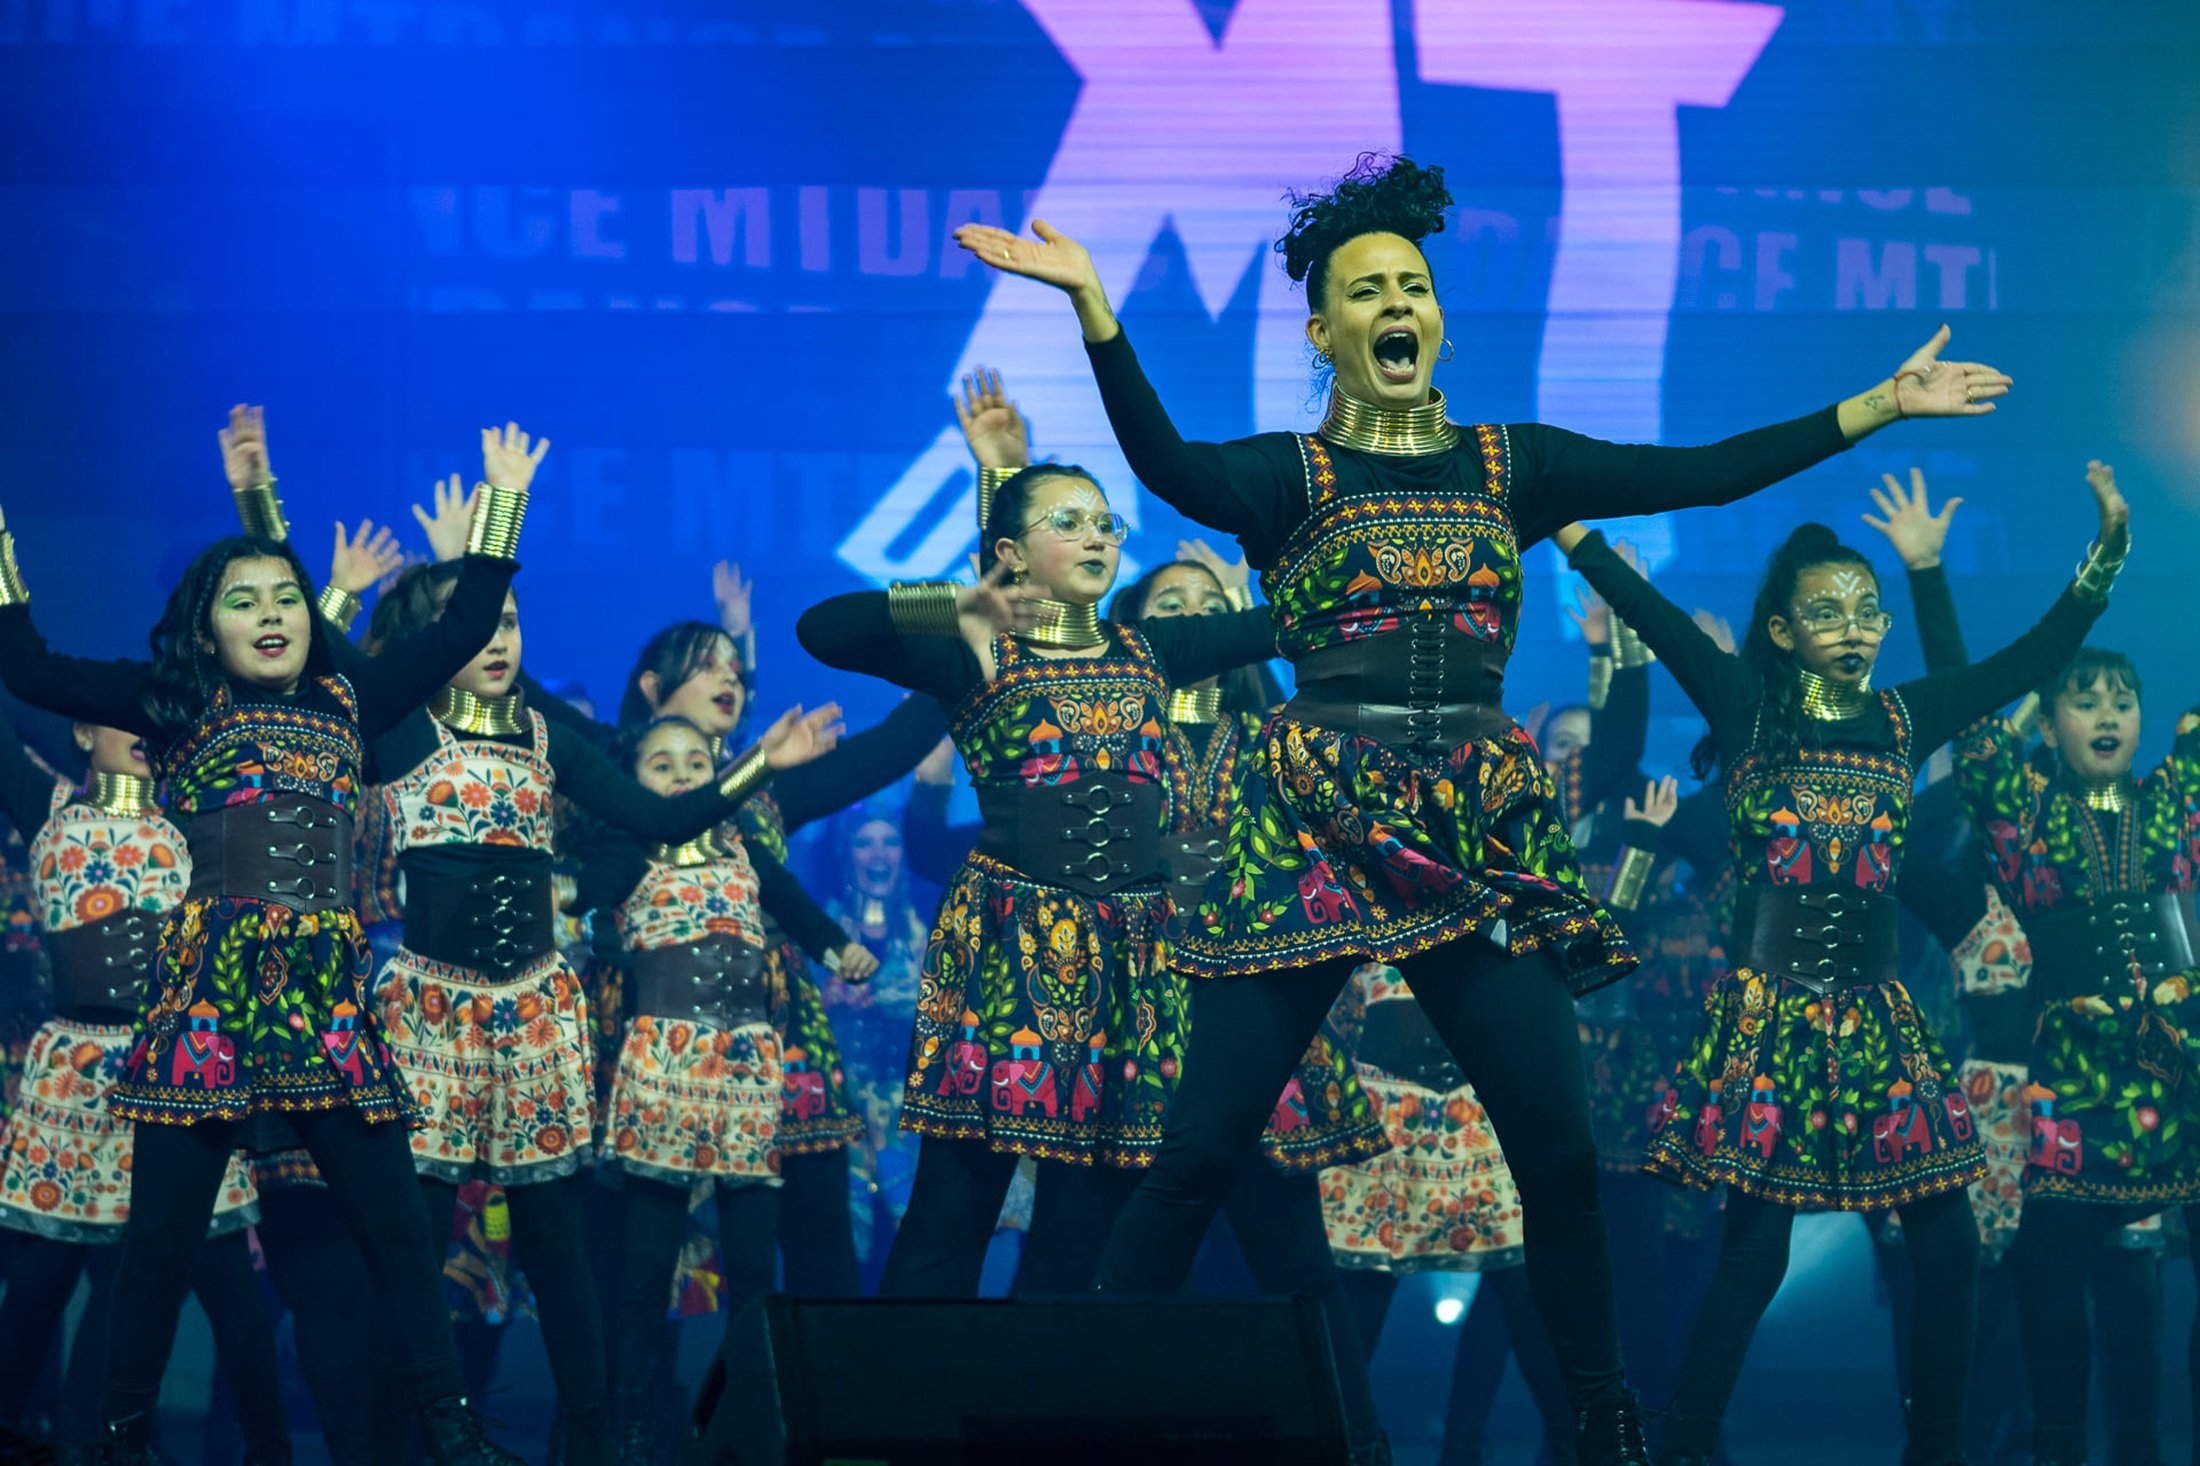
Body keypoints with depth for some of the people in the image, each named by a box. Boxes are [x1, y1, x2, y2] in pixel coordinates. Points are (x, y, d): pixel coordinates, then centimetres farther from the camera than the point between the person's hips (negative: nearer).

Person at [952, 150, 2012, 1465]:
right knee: (1204, 1150, -6)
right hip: (1314, 829, -2)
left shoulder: (1513, 466, 11)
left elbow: (1699, 474, 4)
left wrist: (1875, 407, -1)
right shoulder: (1287, 477, 2)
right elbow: (1165, 463, -20)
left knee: (1560, 1152, -2)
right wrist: (1094, 306, -34)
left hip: (1484, 834, 2)